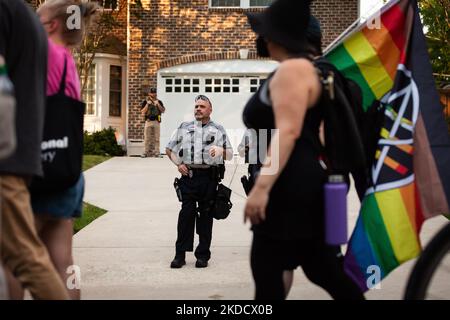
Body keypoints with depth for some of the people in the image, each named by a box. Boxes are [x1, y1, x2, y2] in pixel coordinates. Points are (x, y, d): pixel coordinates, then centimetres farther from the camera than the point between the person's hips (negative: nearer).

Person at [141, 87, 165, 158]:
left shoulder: (159, 102, 10)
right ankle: (146, 152, 4)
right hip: (148, 121, 0)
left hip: (156, 121, 0)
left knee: (156, 138, -1)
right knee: (147, 138, -1)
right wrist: (147, 104, -10)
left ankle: (156, 152, 1)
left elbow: (163, 111, 0)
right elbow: (143, 112, -1)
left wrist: (158, 104, -11)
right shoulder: (145, 102, 8)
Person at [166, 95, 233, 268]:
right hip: (189, 175, 0)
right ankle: (180, 254, 1)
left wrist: (220, 150, -8)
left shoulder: (218, 130, 14)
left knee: (206, 215, 3)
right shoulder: (184, 127, 16)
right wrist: (178, 164, 5)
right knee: (186, 213, -4)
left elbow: (230, 154, 13)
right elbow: (169, 148, 20)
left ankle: (203, 255, 10)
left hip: (209, 177, 0)